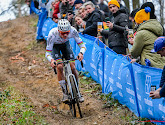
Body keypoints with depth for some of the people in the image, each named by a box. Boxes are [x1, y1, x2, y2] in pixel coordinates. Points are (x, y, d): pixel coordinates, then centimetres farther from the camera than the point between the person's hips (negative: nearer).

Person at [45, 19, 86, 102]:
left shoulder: (73, 31, -35)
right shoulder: (53, 34, -40)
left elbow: (82, 45, -29)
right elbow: (47, 53, -33)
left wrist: (81, 53, -52)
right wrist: (51, 60, -54)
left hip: (65, 44, 2)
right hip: (54, 45, -2)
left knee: (73, 67, -11)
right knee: (59, 67, -22)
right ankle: (65, 93, -9)